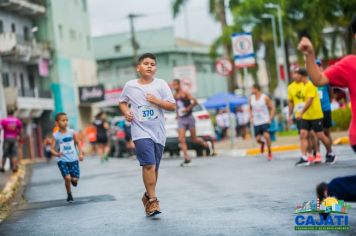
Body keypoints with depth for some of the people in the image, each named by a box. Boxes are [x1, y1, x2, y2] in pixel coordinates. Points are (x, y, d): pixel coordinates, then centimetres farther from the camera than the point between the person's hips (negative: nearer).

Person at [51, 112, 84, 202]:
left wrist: (81, 154, 4)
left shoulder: (71, 132, 0)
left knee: (75, 179, -5)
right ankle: (69, 195, 8)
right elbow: (52, 149, -4)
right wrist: (56, 154, -25)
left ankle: (73, 179, 34)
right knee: (67, 178, -16)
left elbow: (77, 143, 13)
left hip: (73, 159, 2)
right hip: (62, 160, -2)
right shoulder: (56, 135, -5)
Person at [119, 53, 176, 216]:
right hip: (141, 131, -2)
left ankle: (148, 196, 30)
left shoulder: (161, 84, 1)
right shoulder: (130, 86, 2)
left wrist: (157, 101, -14)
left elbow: (172, 106, 0)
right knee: (149, 165, -16)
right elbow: (122, 102, 19)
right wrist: (126, 112, -1)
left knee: (154, 167, 10)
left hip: (158, 132, 2)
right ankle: (152, 200, -10)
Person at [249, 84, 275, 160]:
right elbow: (250, 109, 21)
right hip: (256, 122, 4)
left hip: (265, 121, -4)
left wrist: (270, 118, -11)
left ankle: (270, 153, -2)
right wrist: (251, 117, 7)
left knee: (266, 136, -20)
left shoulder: (265, 98, -8)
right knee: (257, 139, 0)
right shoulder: (251, 98, 5)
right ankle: (262, 143, 38)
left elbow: (272, 108, -2)